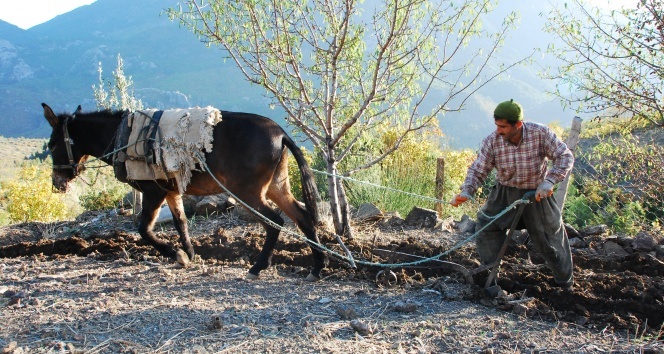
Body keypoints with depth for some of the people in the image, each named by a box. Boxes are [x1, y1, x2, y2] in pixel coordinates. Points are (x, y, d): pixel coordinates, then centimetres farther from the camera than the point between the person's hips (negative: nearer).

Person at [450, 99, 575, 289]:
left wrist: (549, 181, -29)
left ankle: (566, 282, 30)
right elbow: (478, 170, -14)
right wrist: (466, 192, -32)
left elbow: (565, 156, -16)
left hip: (537, 194, -1)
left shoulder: (540, 133, -22)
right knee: (485, 226, -10)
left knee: (551, 237, 7)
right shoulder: (492, 141, -18)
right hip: (505, 193, 2)